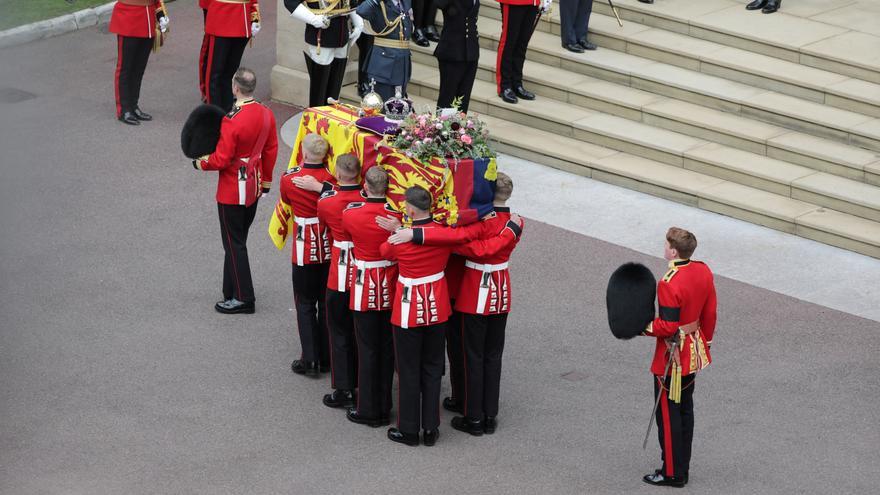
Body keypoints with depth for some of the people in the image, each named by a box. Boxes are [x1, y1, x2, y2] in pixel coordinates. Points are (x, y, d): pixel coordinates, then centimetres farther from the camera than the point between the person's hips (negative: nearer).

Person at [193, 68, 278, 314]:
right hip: (254, 188, 8)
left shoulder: (231, 122, -26)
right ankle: (233, 291, 28)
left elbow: (221, 160, -22)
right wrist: (266, 180, 21)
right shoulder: (266, 114, -2)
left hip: (233, 192, -8)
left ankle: (243, 299, 9)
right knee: (238, 240, 19)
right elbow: (271, 150, 9)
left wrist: (200, 164, -2)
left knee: (234, 244, 3)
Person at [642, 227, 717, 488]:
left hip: (672, 356, -8)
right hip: (694, 351, 8)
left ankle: (672, 473, 15)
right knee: (685, 409, 19)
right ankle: (682, 468, 29)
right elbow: (710, 312, 7)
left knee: (668, 413, 5)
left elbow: (668, 327, -25)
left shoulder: (669, 285, -27)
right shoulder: (703, 271, -3)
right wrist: (705, 342, 19)